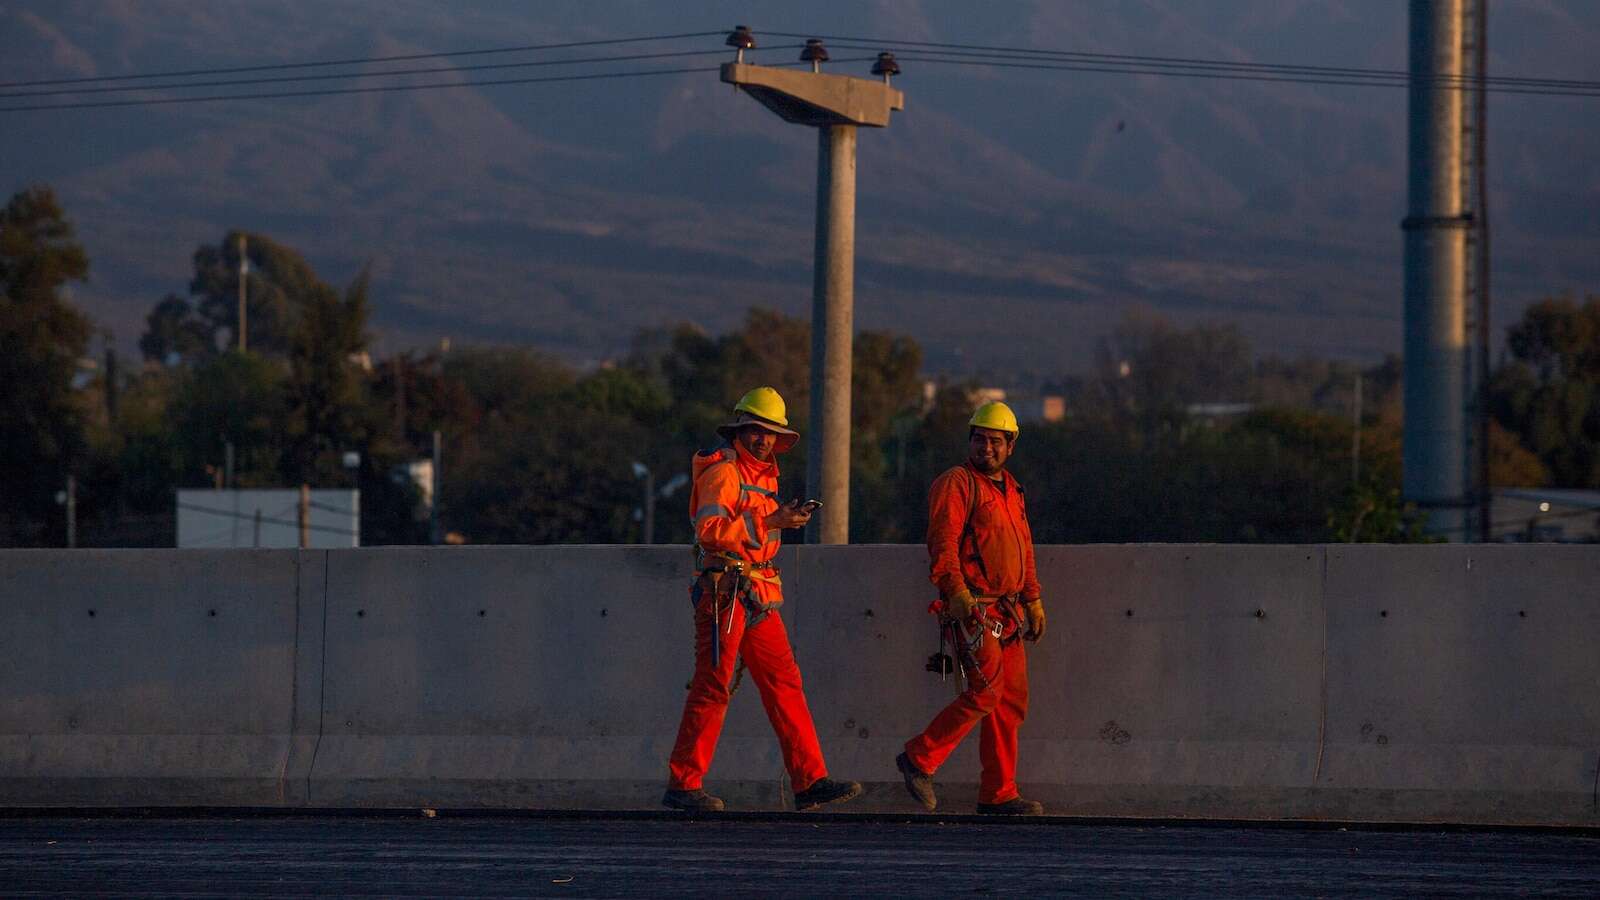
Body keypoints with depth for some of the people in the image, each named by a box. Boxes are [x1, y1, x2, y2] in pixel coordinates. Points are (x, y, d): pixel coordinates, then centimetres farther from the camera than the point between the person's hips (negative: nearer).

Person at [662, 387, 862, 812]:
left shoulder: (763, 475, 20)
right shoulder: (723, 472, -9)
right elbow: (709, 529, -23)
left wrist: (786, 519, 14)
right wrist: (770, 522, -22)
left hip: (760, 598, 9)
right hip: (724, 592, -9)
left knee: (784, 685, 4)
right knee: (712, 688, -7)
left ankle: (810, 781, 3)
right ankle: (683, 784, -3)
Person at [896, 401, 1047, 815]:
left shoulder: (1011, 491, 21)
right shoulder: (957, 484, -6)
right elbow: (942, 541, -16)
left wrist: (1033, 599, 23)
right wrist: (956, 590, -27)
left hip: (1006, 611, 9)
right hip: (971, 607, -9)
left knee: (1012, 701, 5)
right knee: (986, 692, -16)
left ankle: (999, 794, 8)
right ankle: (919, 759, -5)